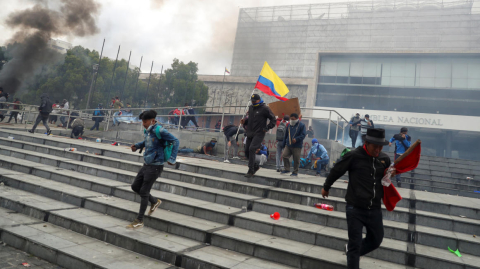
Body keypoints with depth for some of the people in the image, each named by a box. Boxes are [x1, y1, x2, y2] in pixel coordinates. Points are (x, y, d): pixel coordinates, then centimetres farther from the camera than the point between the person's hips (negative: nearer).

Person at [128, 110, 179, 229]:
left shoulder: (159, 131, -19)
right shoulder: (147, 130, 6)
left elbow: (175, 141, -19)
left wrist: (172, 159, -22)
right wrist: (137, 145, 9)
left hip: (155, 167, -9)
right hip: (146, 165, 9)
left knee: (144, 192, -3)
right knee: (135, 186, 15)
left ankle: (139, 221, 11)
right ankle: (154, 202, 33)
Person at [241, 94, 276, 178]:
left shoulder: (265, 108, -6)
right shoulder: (251, 108, 14)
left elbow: (273, 119, -2)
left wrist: (267, 128, -12)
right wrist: (245, 121, 7)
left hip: (259, 134, -7)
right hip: (250, 133, 8)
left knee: (252, 149, -20)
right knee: (247, 151, 7)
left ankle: (251, 171, -12)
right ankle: (255, 166, 28)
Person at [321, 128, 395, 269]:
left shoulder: (385, 159, 2)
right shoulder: (354, 156, -14)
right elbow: (336, 171, -1)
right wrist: (326, 187, 12)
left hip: (375, 210, 5)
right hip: (355, 209, -5)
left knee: (376, 241, 18)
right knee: (355, 243, 2)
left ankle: (350, 251, 45)